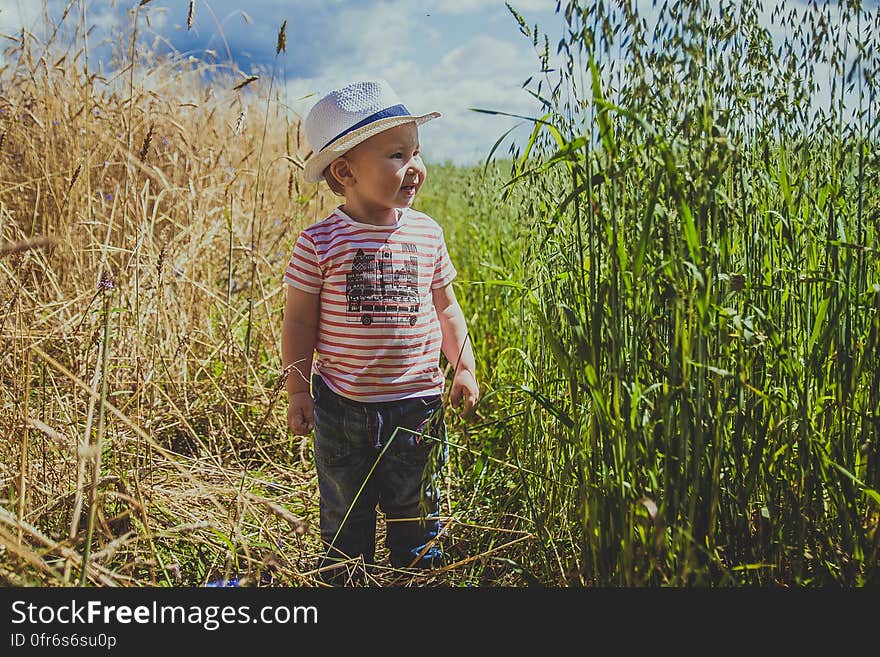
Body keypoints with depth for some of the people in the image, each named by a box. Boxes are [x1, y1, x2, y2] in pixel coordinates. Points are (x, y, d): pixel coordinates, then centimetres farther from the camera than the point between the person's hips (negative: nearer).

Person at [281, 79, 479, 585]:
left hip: (417, 405, 2)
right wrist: (298, 391, -3)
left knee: (416, 506, 18)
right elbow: (299, 321, -5)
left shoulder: (427, 234, -2)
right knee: (344, 511, 17)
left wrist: (464, 368, 6)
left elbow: (445, 307, 10)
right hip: (342, 407, -2)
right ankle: (344, 579, 39)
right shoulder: (320, 243, -12)